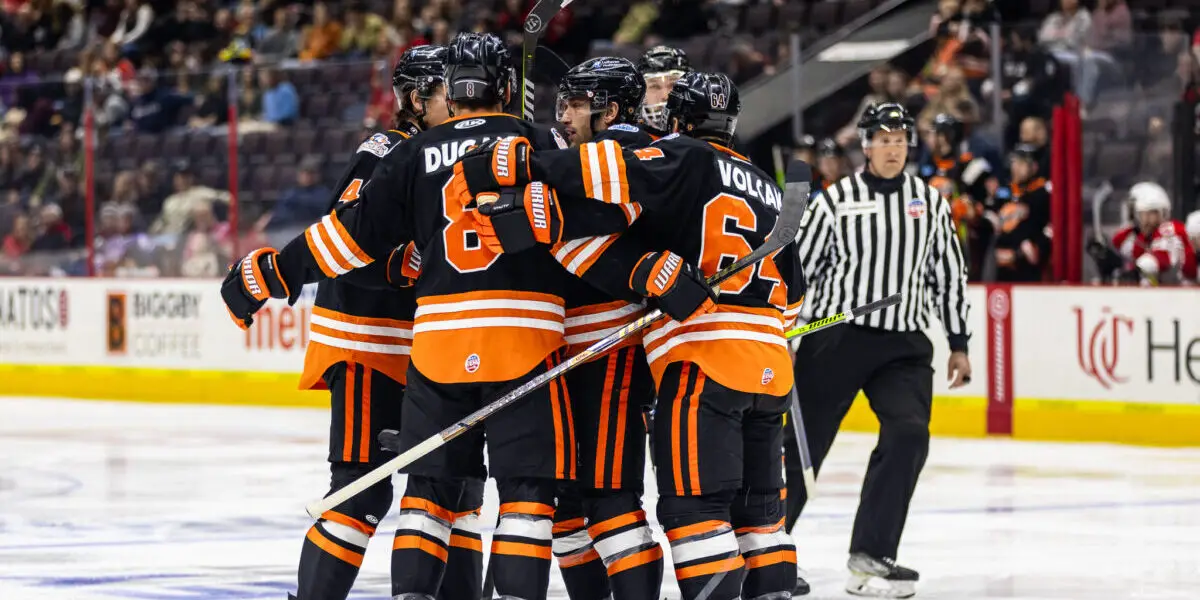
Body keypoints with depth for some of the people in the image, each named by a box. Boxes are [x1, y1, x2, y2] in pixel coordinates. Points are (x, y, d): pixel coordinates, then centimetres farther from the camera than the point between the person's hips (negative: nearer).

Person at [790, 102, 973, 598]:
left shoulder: (931, 203, 8)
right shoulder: (834, 201, -1)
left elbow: (949, 274, 14)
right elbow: (798, 269, 1)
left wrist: (958, 344, 13)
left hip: (903, 345, 2)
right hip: (835, 338, -2)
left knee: (908, 435, -17)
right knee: (805, 442, 1)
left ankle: (869, 557, -11)